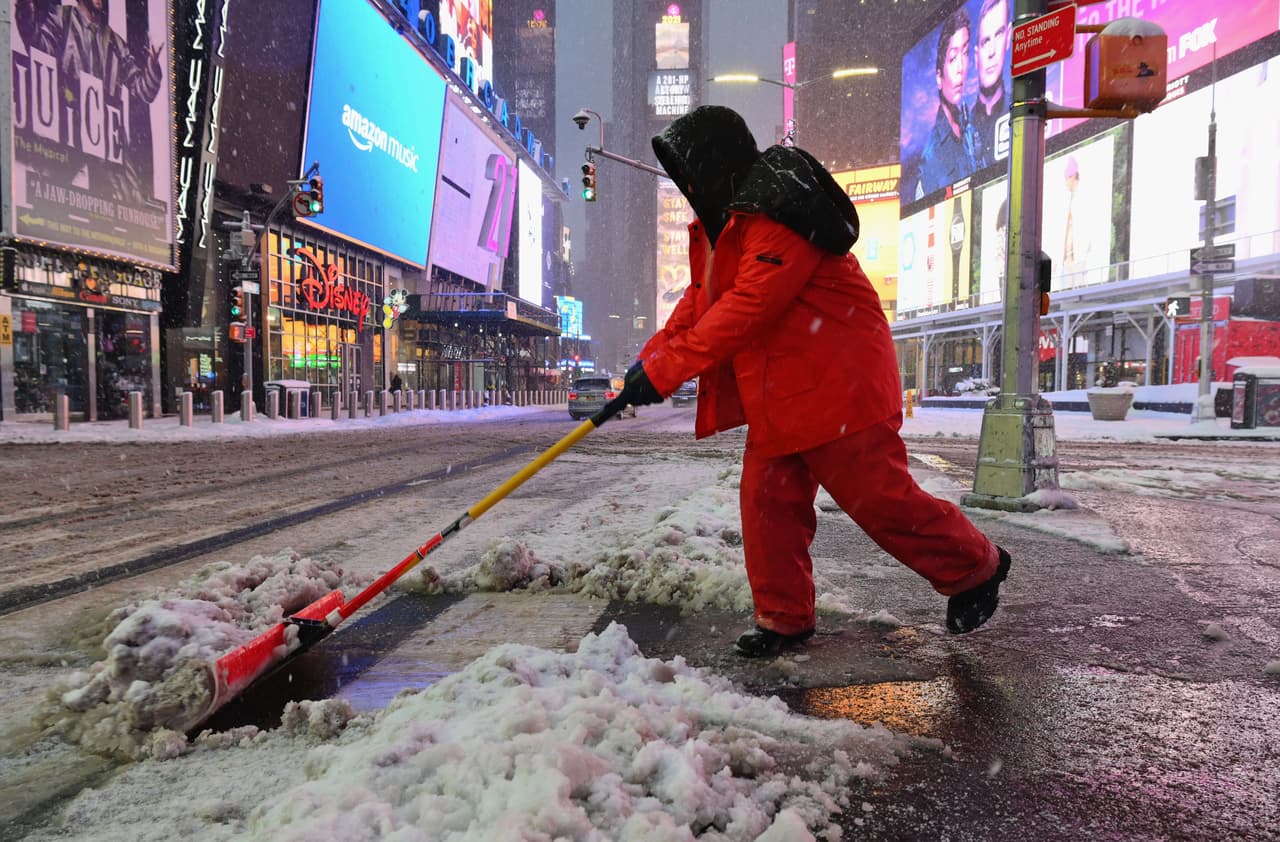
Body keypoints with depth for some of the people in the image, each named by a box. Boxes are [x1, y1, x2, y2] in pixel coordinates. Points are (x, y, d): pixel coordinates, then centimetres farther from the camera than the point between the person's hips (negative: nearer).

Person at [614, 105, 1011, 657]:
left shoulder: (778, 213, -20)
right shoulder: (723, 219, 14)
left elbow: (748, 306, -28)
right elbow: (702, 298, 13)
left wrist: (666, 369, -26)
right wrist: (651, 358, -1)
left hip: (836, 379, -9)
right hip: (777, 388, 10)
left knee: (875, 493, -3)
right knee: (768, 497, 6)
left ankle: (974, 567, 20)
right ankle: (783, 616, 18)